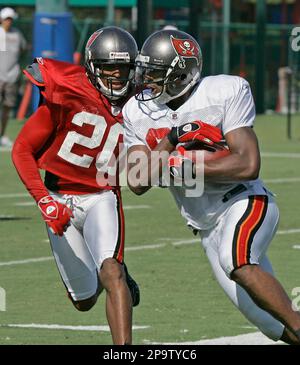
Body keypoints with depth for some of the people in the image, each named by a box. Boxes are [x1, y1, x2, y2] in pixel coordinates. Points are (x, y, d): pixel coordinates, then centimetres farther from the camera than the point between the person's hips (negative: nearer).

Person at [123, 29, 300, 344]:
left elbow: (248, 165, -22)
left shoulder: (226, 92, -15)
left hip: (244, 202, -5)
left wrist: (184, 165, -21)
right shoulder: (137, 113, -1)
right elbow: (138, 184, -6)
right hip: (208, 226, 5)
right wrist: (170, 142, -19)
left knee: (236, 262, -36)